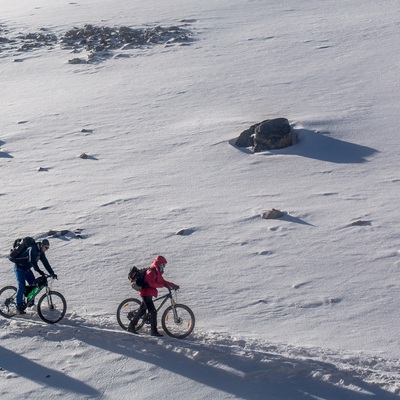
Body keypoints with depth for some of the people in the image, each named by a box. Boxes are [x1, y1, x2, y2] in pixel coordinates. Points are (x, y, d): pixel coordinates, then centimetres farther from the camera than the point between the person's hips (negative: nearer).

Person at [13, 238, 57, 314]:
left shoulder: (41, 252, 0)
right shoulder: (32, 249, -27)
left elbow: (46, 263, 0)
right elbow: (32, 261, -38)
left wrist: (52, 273, -8)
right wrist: (39, 271, -45)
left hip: (26, 268, 8)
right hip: (19, 267, -8)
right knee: (21, 286, -15)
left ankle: (30, 302, 11)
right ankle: (19, 307, -13)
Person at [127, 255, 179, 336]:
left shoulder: (157, 272, 15)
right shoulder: (151, 272, -17)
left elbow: (162, 281, 14)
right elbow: (152, 283, -27)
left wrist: (174, 285, 4)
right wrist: (162, 285, -23)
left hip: (148, 294, 11)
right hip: (146, 293, -11)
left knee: (142, 311, 16)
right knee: (153, 311, -13)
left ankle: (131, 326, 25)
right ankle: (154, 331, -11)